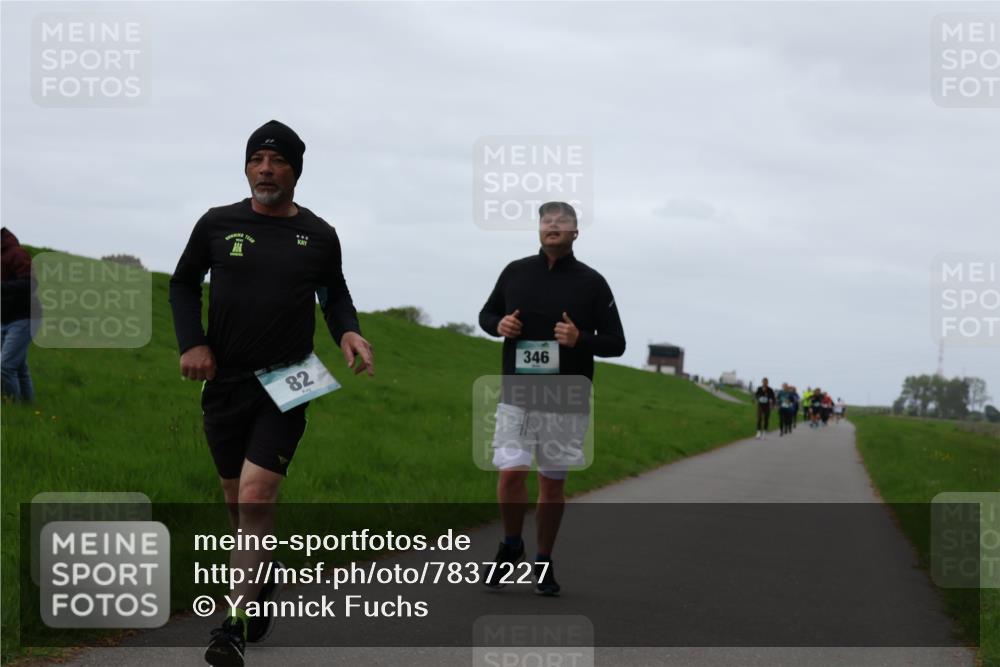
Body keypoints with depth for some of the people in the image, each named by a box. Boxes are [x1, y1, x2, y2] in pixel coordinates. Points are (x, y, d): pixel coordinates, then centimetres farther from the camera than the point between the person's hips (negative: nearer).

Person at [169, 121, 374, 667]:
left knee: (256, 498, -17)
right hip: (224, 382, 2)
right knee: (236, 502, 13)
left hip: (286, 385, -2)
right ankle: (263, 577, 41)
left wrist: (347, 331, -1)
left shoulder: (319, 236, 3)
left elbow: (334, 292, 19)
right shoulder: (218, 224, 2)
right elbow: (183, 283, 14)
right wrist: (191, 342, -1)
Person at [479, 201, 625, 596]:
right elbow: (487, 314, 18)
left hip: (566, 402, 0)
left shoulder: (591, 283, -1)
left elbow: (616, 343, 1)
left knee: (553, 483, 6)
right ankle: (511, 546, 15)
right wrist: (499, 325, -5)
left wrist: (580, 339, -18)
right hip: (517, 397, 1)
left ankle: (543, 563, 21)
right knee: (511, 473, -11)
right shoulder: (515, 272, 5)